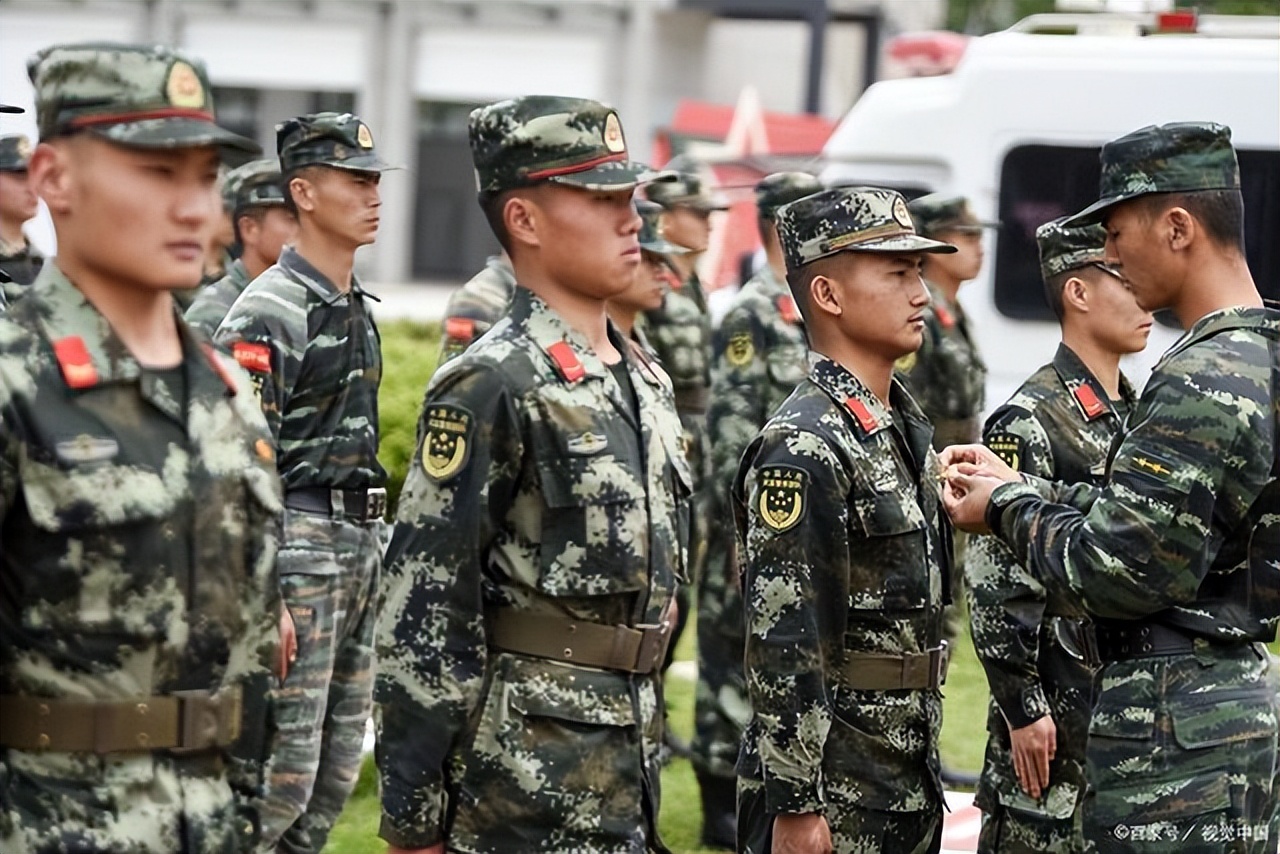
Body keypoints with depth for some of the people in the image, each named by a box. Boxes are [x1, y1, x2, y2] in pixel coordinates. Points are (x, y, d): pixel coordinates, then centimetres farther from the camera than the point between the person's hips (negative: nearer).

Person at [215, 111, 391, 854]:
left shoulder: (357, 307, 14)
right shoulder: (268, 313, -13)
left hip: (361, 541, 9)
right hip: (299, 542, -9)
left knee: (338, 769, 12)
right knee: (285, 771, -9)